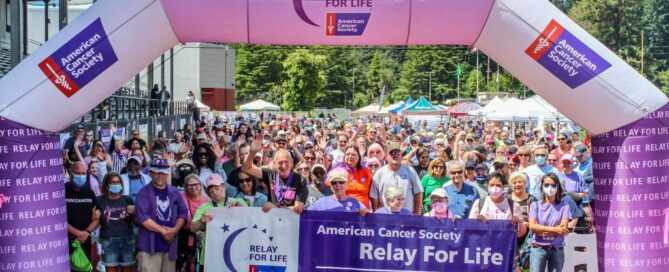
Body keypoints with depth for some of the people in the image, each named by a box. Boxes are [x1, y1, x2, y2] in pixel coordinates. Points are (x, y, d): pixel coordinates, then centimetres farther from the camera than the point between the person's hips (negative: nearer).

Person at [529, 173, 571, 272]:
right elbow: (532, 226, -9)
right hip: (538, 248, -1)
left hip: (557, 249, 1)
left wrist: (542, 231, -10)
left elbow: (563, 229, -8)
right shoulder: (535, 205, 3)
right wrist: (554, 229, -16)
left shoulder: (564, 206, 1)